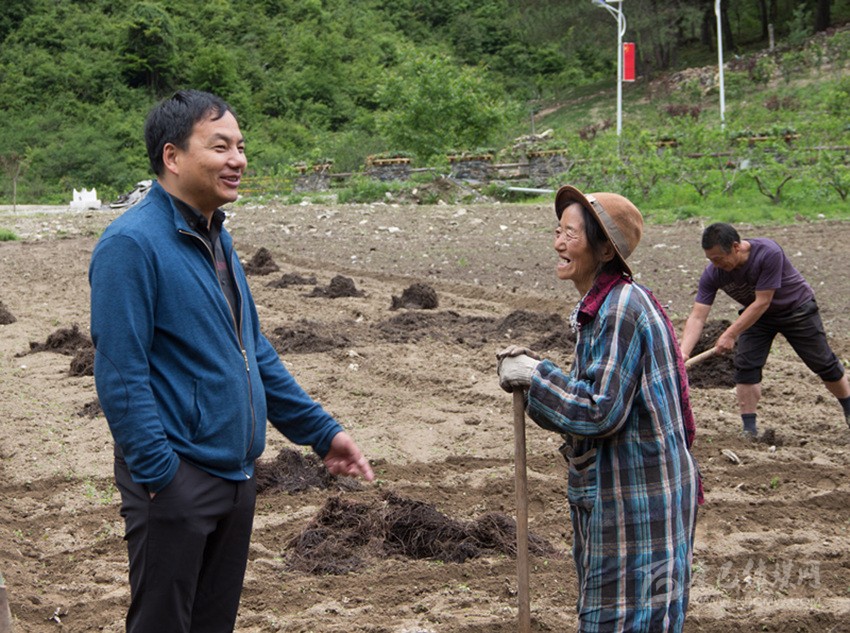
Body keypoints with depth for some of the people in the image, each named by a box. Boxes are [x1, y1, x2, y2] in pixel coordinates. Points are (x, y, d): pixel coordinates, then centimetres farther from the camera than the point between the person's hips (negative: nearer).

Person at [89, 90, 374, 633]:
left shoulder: (217, 240, 12)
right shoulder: (132, 244, -15)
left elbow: (254, 352, 19)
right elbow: (120, 375, -19)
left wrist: (322, 430, 16)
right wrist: (159, 475, -22)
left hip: (236, 474, 9)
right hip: (177, 480, -8)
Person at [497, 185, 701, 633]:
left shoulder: (622, 309, -21)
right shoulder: (602, 304, 11)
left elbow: (601, 411, -23)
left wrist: (533, 375, -16)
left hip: (637, 492, -10)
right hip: (610, 491, 10)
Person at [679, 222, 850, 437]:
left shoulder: (768, 253, -39)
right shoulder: (712, 274, -25)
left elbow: (762, 302, -36)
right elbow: (697, 317, -28)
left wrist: (730, 334, -38)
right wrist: (683, 353, -42)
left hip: (796, 308, -3)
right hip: (756, 314, 3)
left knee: (824, 363, 6)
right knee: (745, 366, -12)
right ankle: (749, 428, -4)